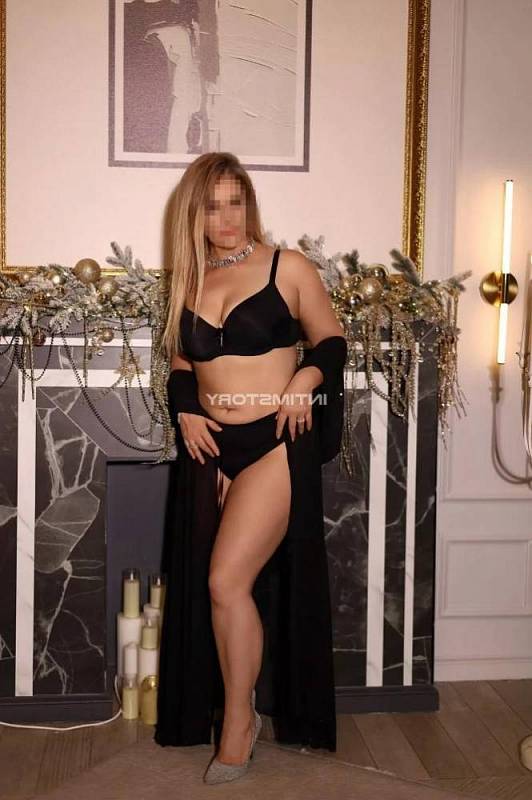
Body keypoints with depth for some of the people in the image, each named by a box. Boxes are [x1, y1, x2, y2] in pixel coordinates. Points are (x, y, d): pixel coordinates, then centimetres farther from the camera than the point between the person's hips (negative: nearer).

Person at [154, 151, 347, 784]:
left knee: (227, 581, -13)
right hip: (210, 447, 5)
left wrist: (307, 378, -14)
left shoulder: (287, 267, -2)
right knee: (204, 587, 9)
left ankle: (239, 725, 6)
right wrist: (185, 410, 3)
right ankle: (238, 706, 28)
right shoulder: (188, 280, 11)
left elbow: (332, 341, 4)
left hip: (277, 442, -5)